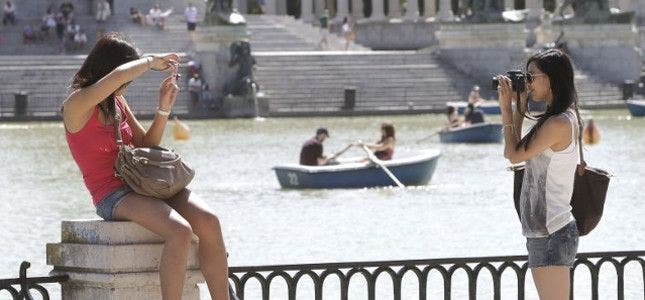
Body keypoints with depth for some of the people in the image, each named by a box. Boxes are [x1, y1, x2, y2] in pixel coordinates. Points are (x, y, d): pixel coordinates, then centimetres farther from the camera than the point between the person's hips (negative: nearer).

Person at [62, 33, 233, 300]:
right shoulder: (76, 106, -7)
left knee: (209, 222, -18)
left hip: (141, 185, 7)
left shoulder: (117, 102, 17)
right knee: (180, 232, -32)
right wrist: (151, 62, -7)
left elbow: (146, 146, 19)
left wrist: (163, 109, 6)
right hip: (112, 195, -7)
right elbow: (118, 75, -24)